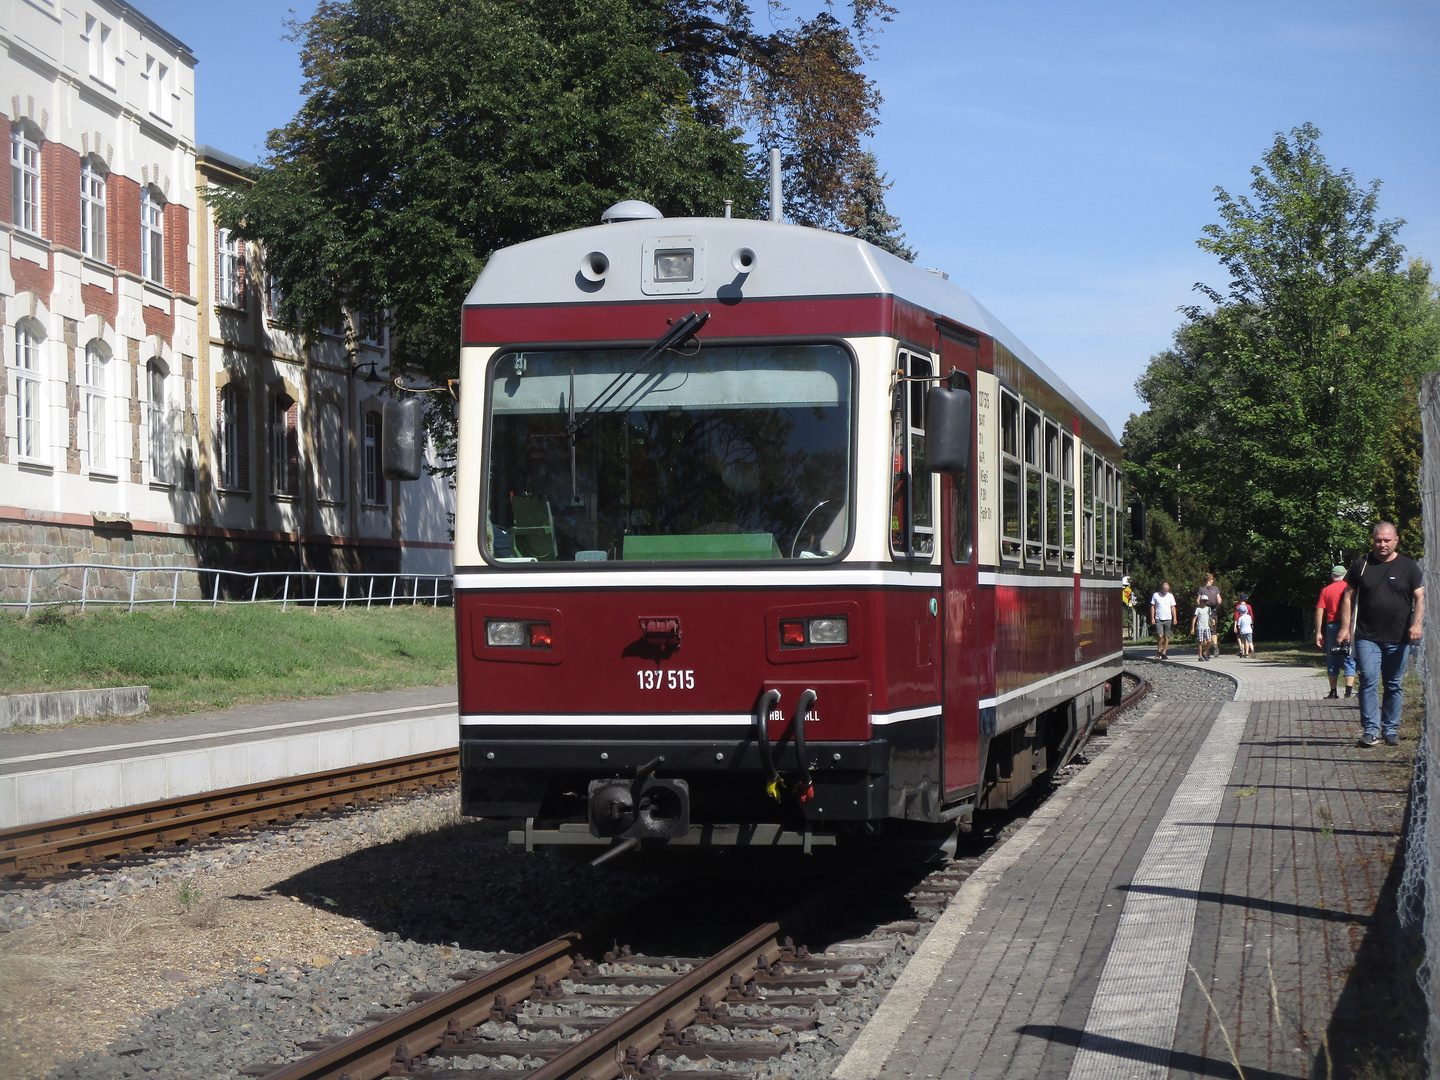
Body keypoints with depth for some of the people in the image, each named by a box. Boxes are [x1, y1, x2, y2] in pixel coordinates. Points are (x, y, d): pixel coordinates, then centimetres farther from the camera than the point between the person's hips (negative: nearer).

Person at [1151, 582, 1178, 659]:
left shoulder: (1170, 596, 10)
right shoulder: (1155, 595, 4)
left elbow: (1173, 607, 11)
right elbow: (1152, 607, 7)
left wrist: (1174, 618, 2)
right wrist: (1152, 618, -1)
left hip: (1168, 619, 2)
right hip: (1158, 620, -2)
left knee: (1167, 637, 1)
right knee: (1160, 636, -14)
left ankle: (1164, 653, 7)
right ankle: (1159, 651, 5)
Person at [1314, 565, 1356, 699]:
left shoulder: (1326, 590, 6)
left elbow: (1319, 613, 0)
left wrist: (1318, 633, 1)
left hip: (1332, 626, 1)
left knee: (1332, 660, 9)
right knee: (1349, 659, 2)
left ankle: (1333, 692, 10)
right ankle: (1349, 690, -9)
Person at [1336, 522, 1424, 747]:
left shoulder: (1408, 567, 6)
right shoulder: (1360, 566, 8)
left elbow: (1420, 597, 3)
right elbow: (1348, 597, 11)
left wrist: (1417, 623, -13)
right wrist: (1345, 627, 2)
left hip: (1399, 638, 0)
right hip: (1367, 637, 0)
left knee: (1394, 685, 6)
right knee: (1369, 682, -11)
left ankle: (1391, 729, 16)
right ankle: (1371, 729, -10)